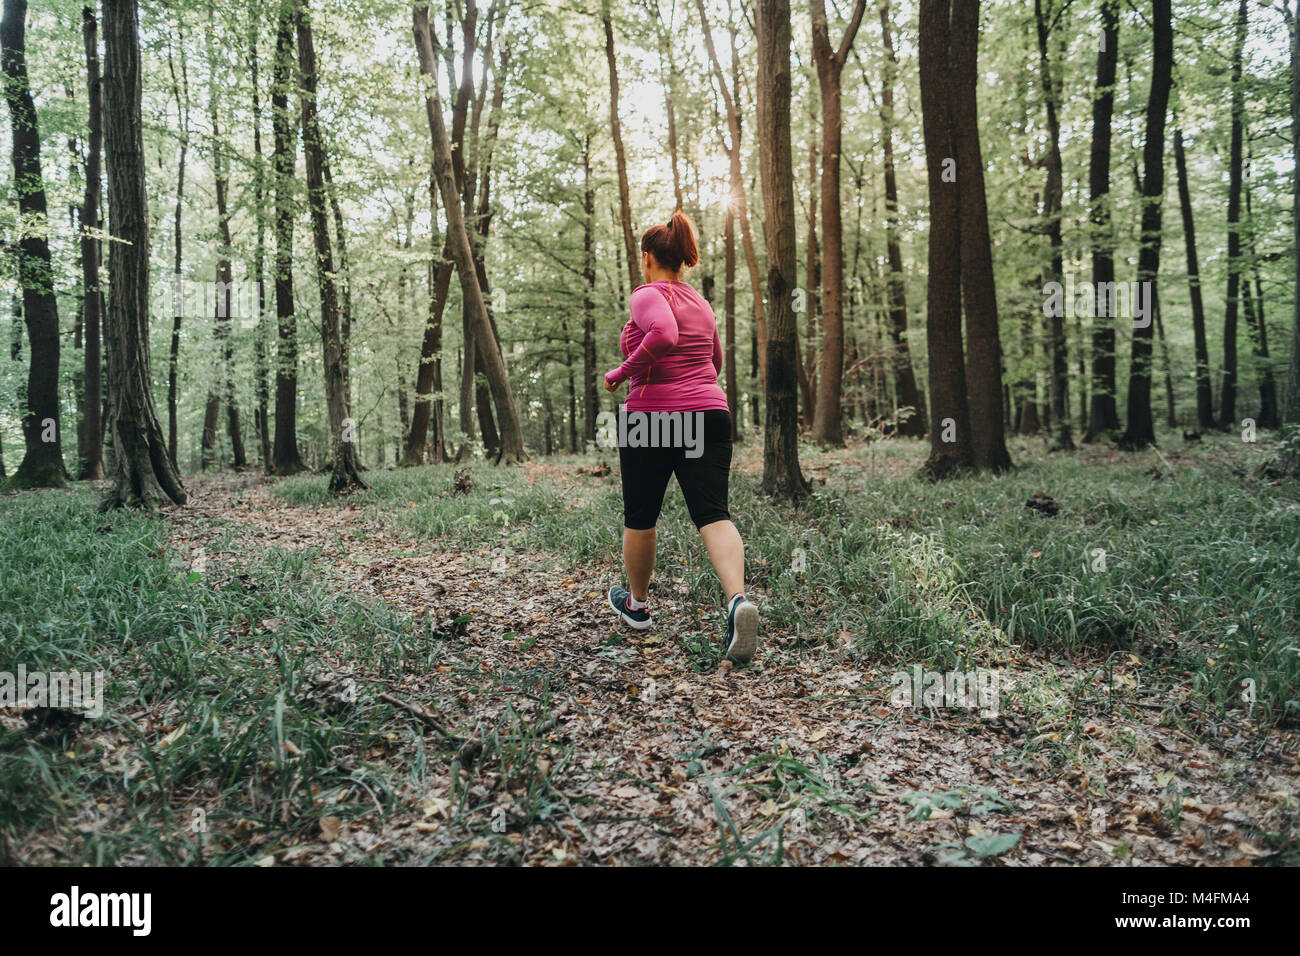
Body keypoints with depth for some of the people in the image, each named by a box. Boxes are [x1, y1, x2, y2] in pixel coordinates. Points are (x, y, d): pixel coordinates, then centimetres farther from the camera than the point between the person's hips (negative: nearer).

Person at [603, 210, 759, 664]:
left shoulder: (648, 294, -5)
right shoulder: (701, 303, 18)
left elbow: (663, 335, -26)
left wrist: (621, 373, -15)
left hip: (652, 417, -5)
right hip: (709, 413, 5)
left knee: (639, 517, 14)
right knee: (713, 513, -6)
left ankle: (636, 604, 32)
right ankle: (738, 600, -30)